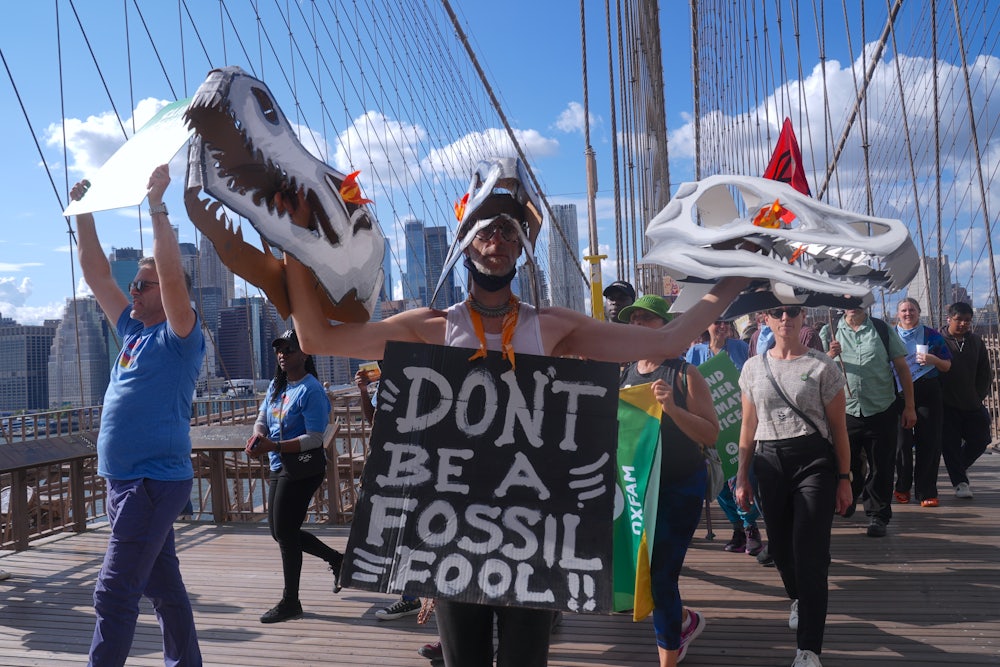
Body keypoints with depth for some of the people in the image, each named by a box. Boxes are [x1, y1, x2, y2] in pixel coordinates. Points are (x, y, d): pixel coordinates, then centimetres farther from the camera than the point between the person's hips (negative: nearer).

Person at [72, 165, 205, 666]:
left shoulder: (179, 337, -8)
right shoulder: (132, 331, 14)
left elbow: (173, 275, -23)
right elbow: (97, 275, 17)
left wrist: (156, 206, -22)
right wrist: (84, 212, 13)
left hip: (155, 482, -8)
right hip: (125, 480, 8)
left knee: (114, 595, -8)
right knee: (163, 586, 15)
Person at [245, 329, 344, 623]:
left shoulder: (311, 390, -16)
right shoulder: (276, 386, 10)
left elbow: (314, 438, -20)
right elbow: (261, 420, 12)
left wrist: (273, 446, -28)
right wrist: (258, 435, -12)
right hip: (279, 468, 9)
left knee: (285, 533, -3)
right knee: (280, 531, 15)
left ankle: (290, 602, 13)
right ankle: (336, 559, 33)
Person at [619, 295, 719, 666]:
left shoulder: (684, 375, -8)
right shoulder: (624, 375, 6)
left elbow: (711, 435, -13)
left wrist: (672, 408, -26)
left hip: (679, 488, -5)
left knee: (661, 575, -6)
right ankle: (685, 621, 40)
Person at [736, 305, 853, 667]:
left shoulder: (822, 366, -2)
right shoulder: (753, 368, 8)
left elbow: (838, 427, 1)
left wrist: (844, 478, -2)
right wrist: (742, 477, 10)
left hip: (814, 461, -3)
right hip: (769, 463, 4)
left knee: (810, 554, -8)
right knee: (780, 546, 13)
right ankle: (799, 599, 46)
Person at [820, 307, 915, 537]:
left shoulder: (882, 330, 5)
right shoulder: (828, 332, 5)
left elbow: (902, 368, 6)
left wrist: (909, 406, 3)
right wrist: (830, 355, -18)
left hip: (881, 411, 0)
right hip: (844, 412, 1)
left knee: (881, 468, 3)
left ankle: (877, 516, 17)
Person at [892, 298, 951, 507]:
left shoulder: (932, 336, 9)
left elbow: (947, 366, 10)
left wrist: (933, 360, -10)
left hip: (928, 392, 0)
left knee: (929, 441, -3)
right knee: (902, 440, -1)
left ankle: (926, 491, 3)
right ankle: (903, 487, 15)